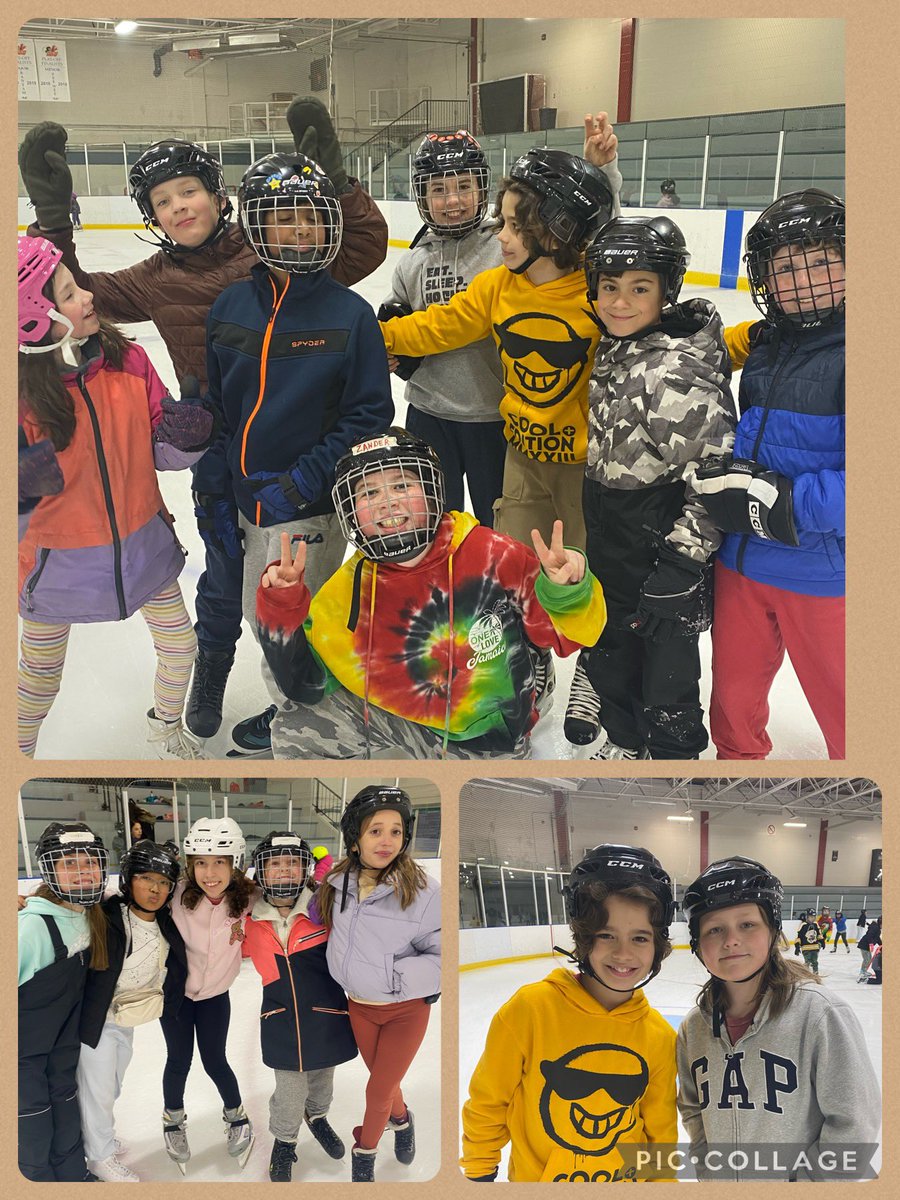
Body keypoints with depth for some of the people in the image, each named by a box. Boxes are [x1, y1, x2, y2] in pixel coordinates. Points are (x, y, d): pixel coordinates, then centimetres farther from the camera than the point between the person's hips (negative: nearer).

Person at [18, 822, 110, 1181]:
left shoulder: (91, 916, -7)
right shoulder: (33, 925, -31)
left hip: (64, 1037, 7)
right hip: (24, 1044, -7)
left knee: (66, 1101, 21)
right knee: (33, 1117, 8)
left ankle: (73, 1173, 41)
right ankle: (41, 1179, 30)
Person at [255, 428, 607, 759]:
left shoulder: (493, 558, -21)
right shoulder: (350, 588, -11)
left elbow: (565, 635, -11)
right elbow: (304, 683, -9)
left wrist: (565, 592, -34)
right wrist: (283, 609, -23)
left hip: (486, 747, -2)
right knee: (297, 728, -11)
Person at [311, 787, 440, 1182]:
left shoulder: (421, 889, -24)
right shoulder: (337, 883, -10)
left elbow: (442, 955, -19)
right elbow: (322, 924, 11)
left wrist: (394, 975, -26)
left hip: (407, 1009, -3)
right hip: (359, 1007, 4)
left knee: (378, 1090, 10)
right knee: (384, 1081, 22)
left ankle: (364, 1150, 40)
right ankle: (402, 1119, 55)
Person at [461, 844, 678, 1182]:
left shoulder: (661, 1036, -14)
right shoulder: (530, 1009, -24)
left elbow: (660, 1133, 1)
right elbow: (486, 1105, -10)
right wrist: (479, 1174, -1)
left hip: (627, 1179, 2)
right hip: (535, 1178, -2)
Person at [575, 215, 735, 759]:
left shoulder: (678, 371, -25)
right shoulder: (615, 349, 2)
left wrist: (679, 570, -24)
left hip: (664, 562, -9)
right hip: (613, 558, 9)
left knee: (666, 680, 7)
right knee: (612, 656, 25)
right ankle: (622, 743, 48)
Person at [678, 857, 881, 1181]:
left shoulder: (822, 1014, -22)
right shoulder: (694, 1027, -7)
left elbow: (852, 1124, -18)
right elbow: (693, 1109, 6)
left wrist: (801, 1182, -15)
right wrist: (711, 1173, -4)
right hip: (720, 1184, 4)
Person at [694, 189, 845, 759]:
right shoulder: (766, 346, 9)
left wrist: (782, 504, -25)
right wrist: (733, 477, 4)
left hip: (826, 576, -6)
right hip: (743, 560, 7)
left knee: (840, 706, 10)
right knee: (734, 693, 21)